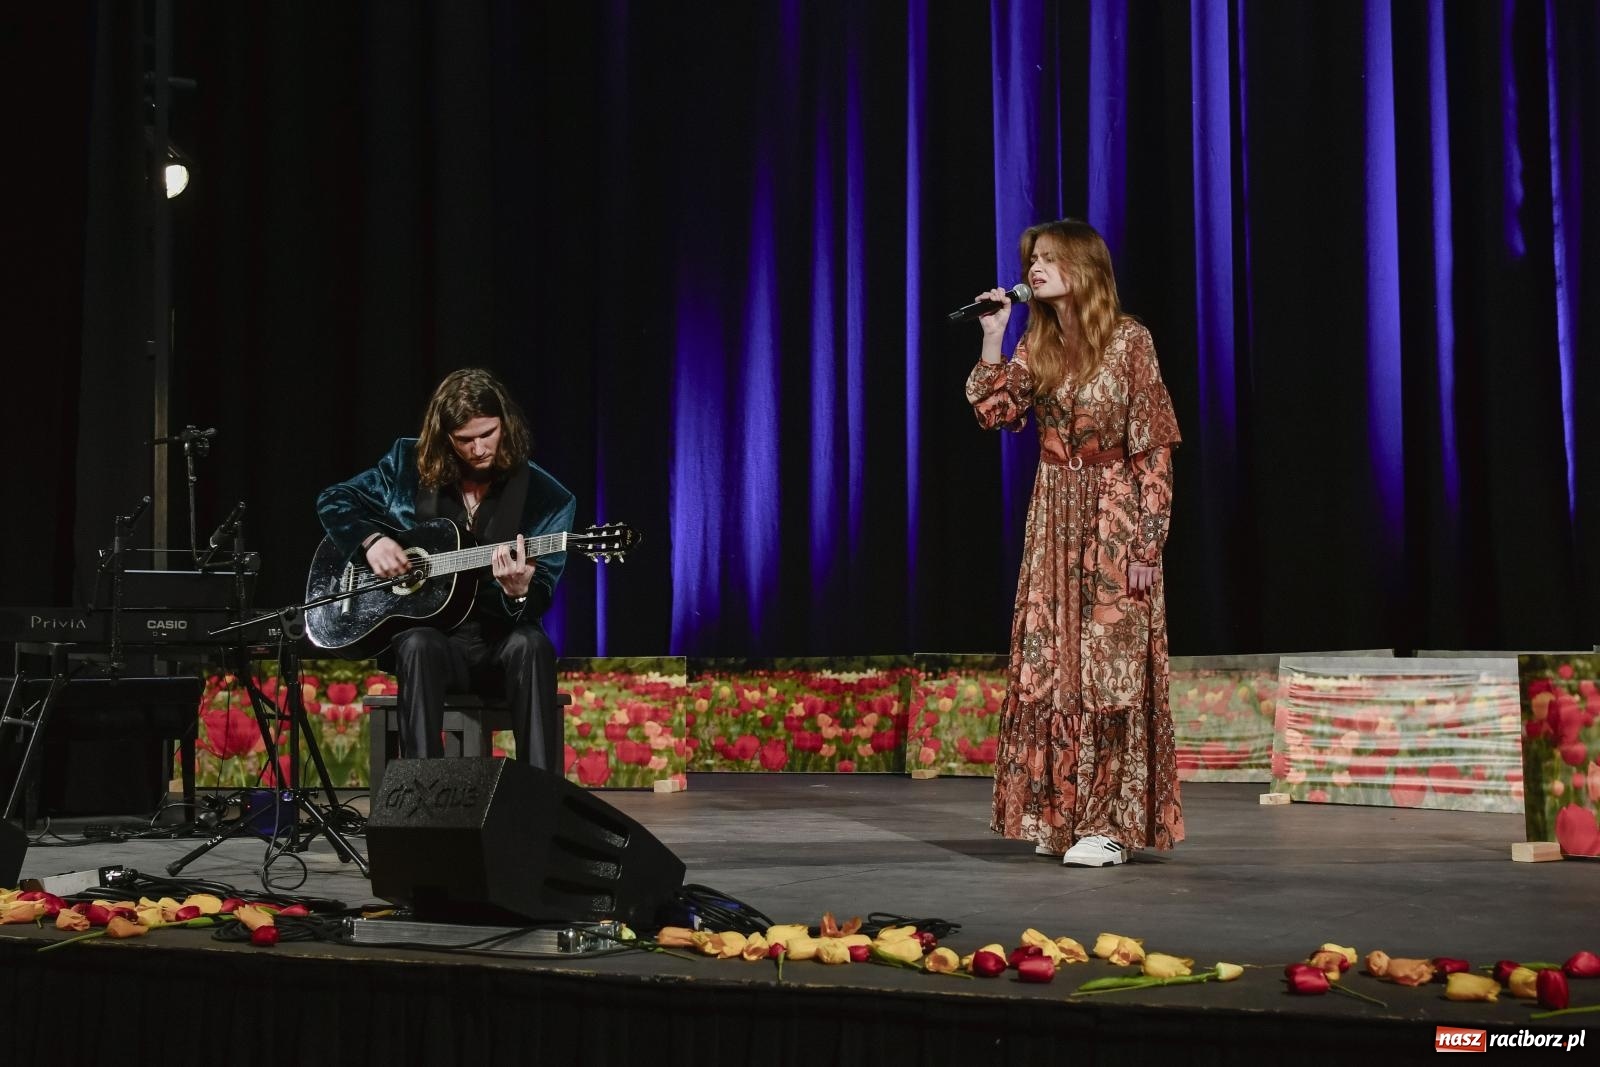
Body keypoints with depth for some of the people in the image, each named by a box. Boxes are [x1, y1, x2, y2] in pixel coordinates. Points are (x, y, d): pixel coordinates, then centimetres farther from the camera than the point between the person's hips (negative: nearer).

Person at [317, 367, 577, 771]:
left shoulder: (546, 497, -4)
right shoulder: (410, 465, 3)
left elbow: (540, 600, -7)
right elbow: (333, 501, 12)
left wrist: (518, 592, -32)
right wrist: (371, 539, -8)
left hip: (499, 638, 0)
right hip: (428, 632, 1)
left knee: (531, 644, -35)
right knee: (419, 646, -35)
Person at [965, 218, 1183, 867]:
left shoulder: (1128, 340, -9)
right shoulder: (1037, 344, 8)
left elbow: (1154, 449, -10)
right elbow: (994, 412, 0)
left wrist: (1146, 544, -14)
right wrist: (991, 339, -8)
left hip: (1114, 518, -5)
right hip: (1053, 519, 6)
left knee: (1109, 665, -4)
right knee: (1050, 667, 5)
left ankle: (1107, 824, 2)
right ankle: (1058, 817, 15)